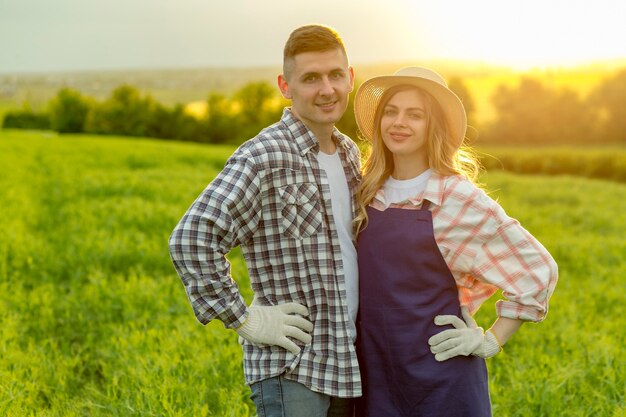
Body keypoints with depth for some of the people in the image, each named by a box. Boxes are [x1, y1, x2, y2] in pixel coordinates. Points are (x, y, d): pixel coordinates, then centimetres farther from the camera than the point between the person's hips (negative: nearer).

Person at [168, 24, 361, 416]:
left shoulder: (350, 153, 10)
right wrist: (243, 319, -19)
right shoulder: (265, 158, -15)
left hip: (347, 364, 8)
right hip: (291, 371, -7)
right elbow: (191, 240, -23)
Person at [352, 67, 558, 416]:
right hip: (375, 374, 4)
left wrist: (492, 341, -6)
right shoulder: (367, 193, 3)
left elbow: (538, 270, -5)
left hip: (443, 377, -4)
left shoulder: (459, 197, -11)